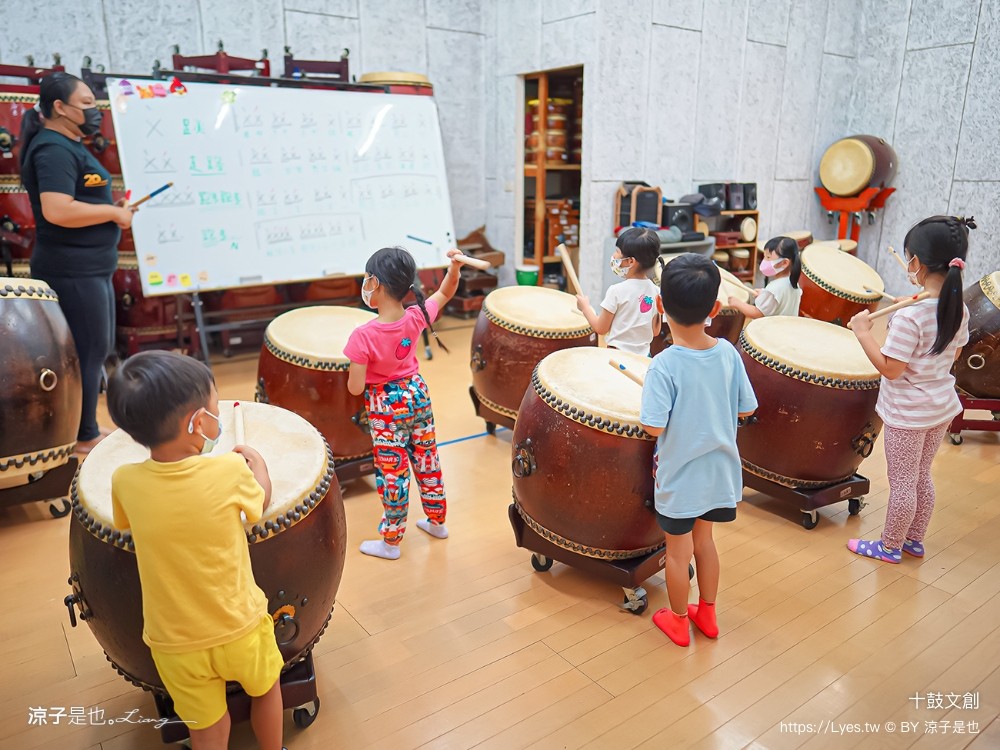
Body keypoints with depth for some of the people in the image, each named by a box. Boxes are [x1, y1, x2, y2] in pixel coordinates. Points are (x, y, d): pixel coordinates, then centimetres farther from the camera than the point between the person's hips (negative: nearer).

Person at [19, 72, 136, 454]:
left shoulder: (68, 146, 16)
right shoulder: (54, 149, -16)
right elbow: (57, 210, -29)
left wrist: (112, 209, 10)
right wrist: (114, 212, -18)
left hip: (89, 268, 11)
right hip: (73, 271, -11)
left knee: (97, 349, 18)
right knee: (89, 353, -1)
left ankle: (85, 429, 31)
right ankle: (83, 438, 13)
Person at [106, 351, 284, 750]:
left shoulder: (124, 482, -16)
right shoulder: (230, 471, -24)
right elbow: (260, 501, -1)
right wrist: (257, 462, 17)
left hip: (174, 644, 2)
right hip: (240, 629, -2)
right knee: (266, 690, 27)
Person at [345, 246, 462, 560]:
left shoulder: (364, 336, -28)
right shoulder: (416, 317, -13)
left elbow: (355, 388, -22)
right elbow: (445, 293, 6)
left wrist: (354, 369, -2)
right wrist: (454, 266, -9)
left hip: (387, 409, -5)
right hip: (417, 396, 5)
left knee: (392, 473, 8)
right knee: (427, 460, 21)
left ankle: (391, 542, 26)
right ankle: (437, 521, 40)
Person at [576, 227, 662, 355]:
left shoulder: (617, 291, -17)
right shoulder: (655, 291, 0)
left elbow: (601, 328, -9)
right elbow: (655, 331, 7)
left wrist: (585, 307, 5)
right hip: (643, 356, 6)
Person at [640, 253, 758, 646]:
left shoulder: (664, 365, -26)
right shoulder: (728, 353, -10)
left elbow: (654, 426, -28)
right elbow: (747, 408, -1)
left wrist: (648, 398, -8)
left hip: (680, 477, -5)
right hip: (719, 470, 5)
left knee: (677, 550, 15)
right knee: (704, 539, 25)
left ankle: (678, 621, 35)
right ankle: (707, 613, 42)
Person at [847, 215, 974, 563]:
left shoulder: (909, 317, -29)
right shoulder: (959, 309, -4)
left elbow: (890, 369, -24)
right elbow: (954, 354, 10)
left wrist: (863, 332, -18)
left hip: (908, 414, -8)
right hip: (942, 407, 8)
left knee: (902, 483, 8)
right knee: (922, 477, 22)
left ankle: (890, 547, 25)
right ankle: (915, 540, 37)